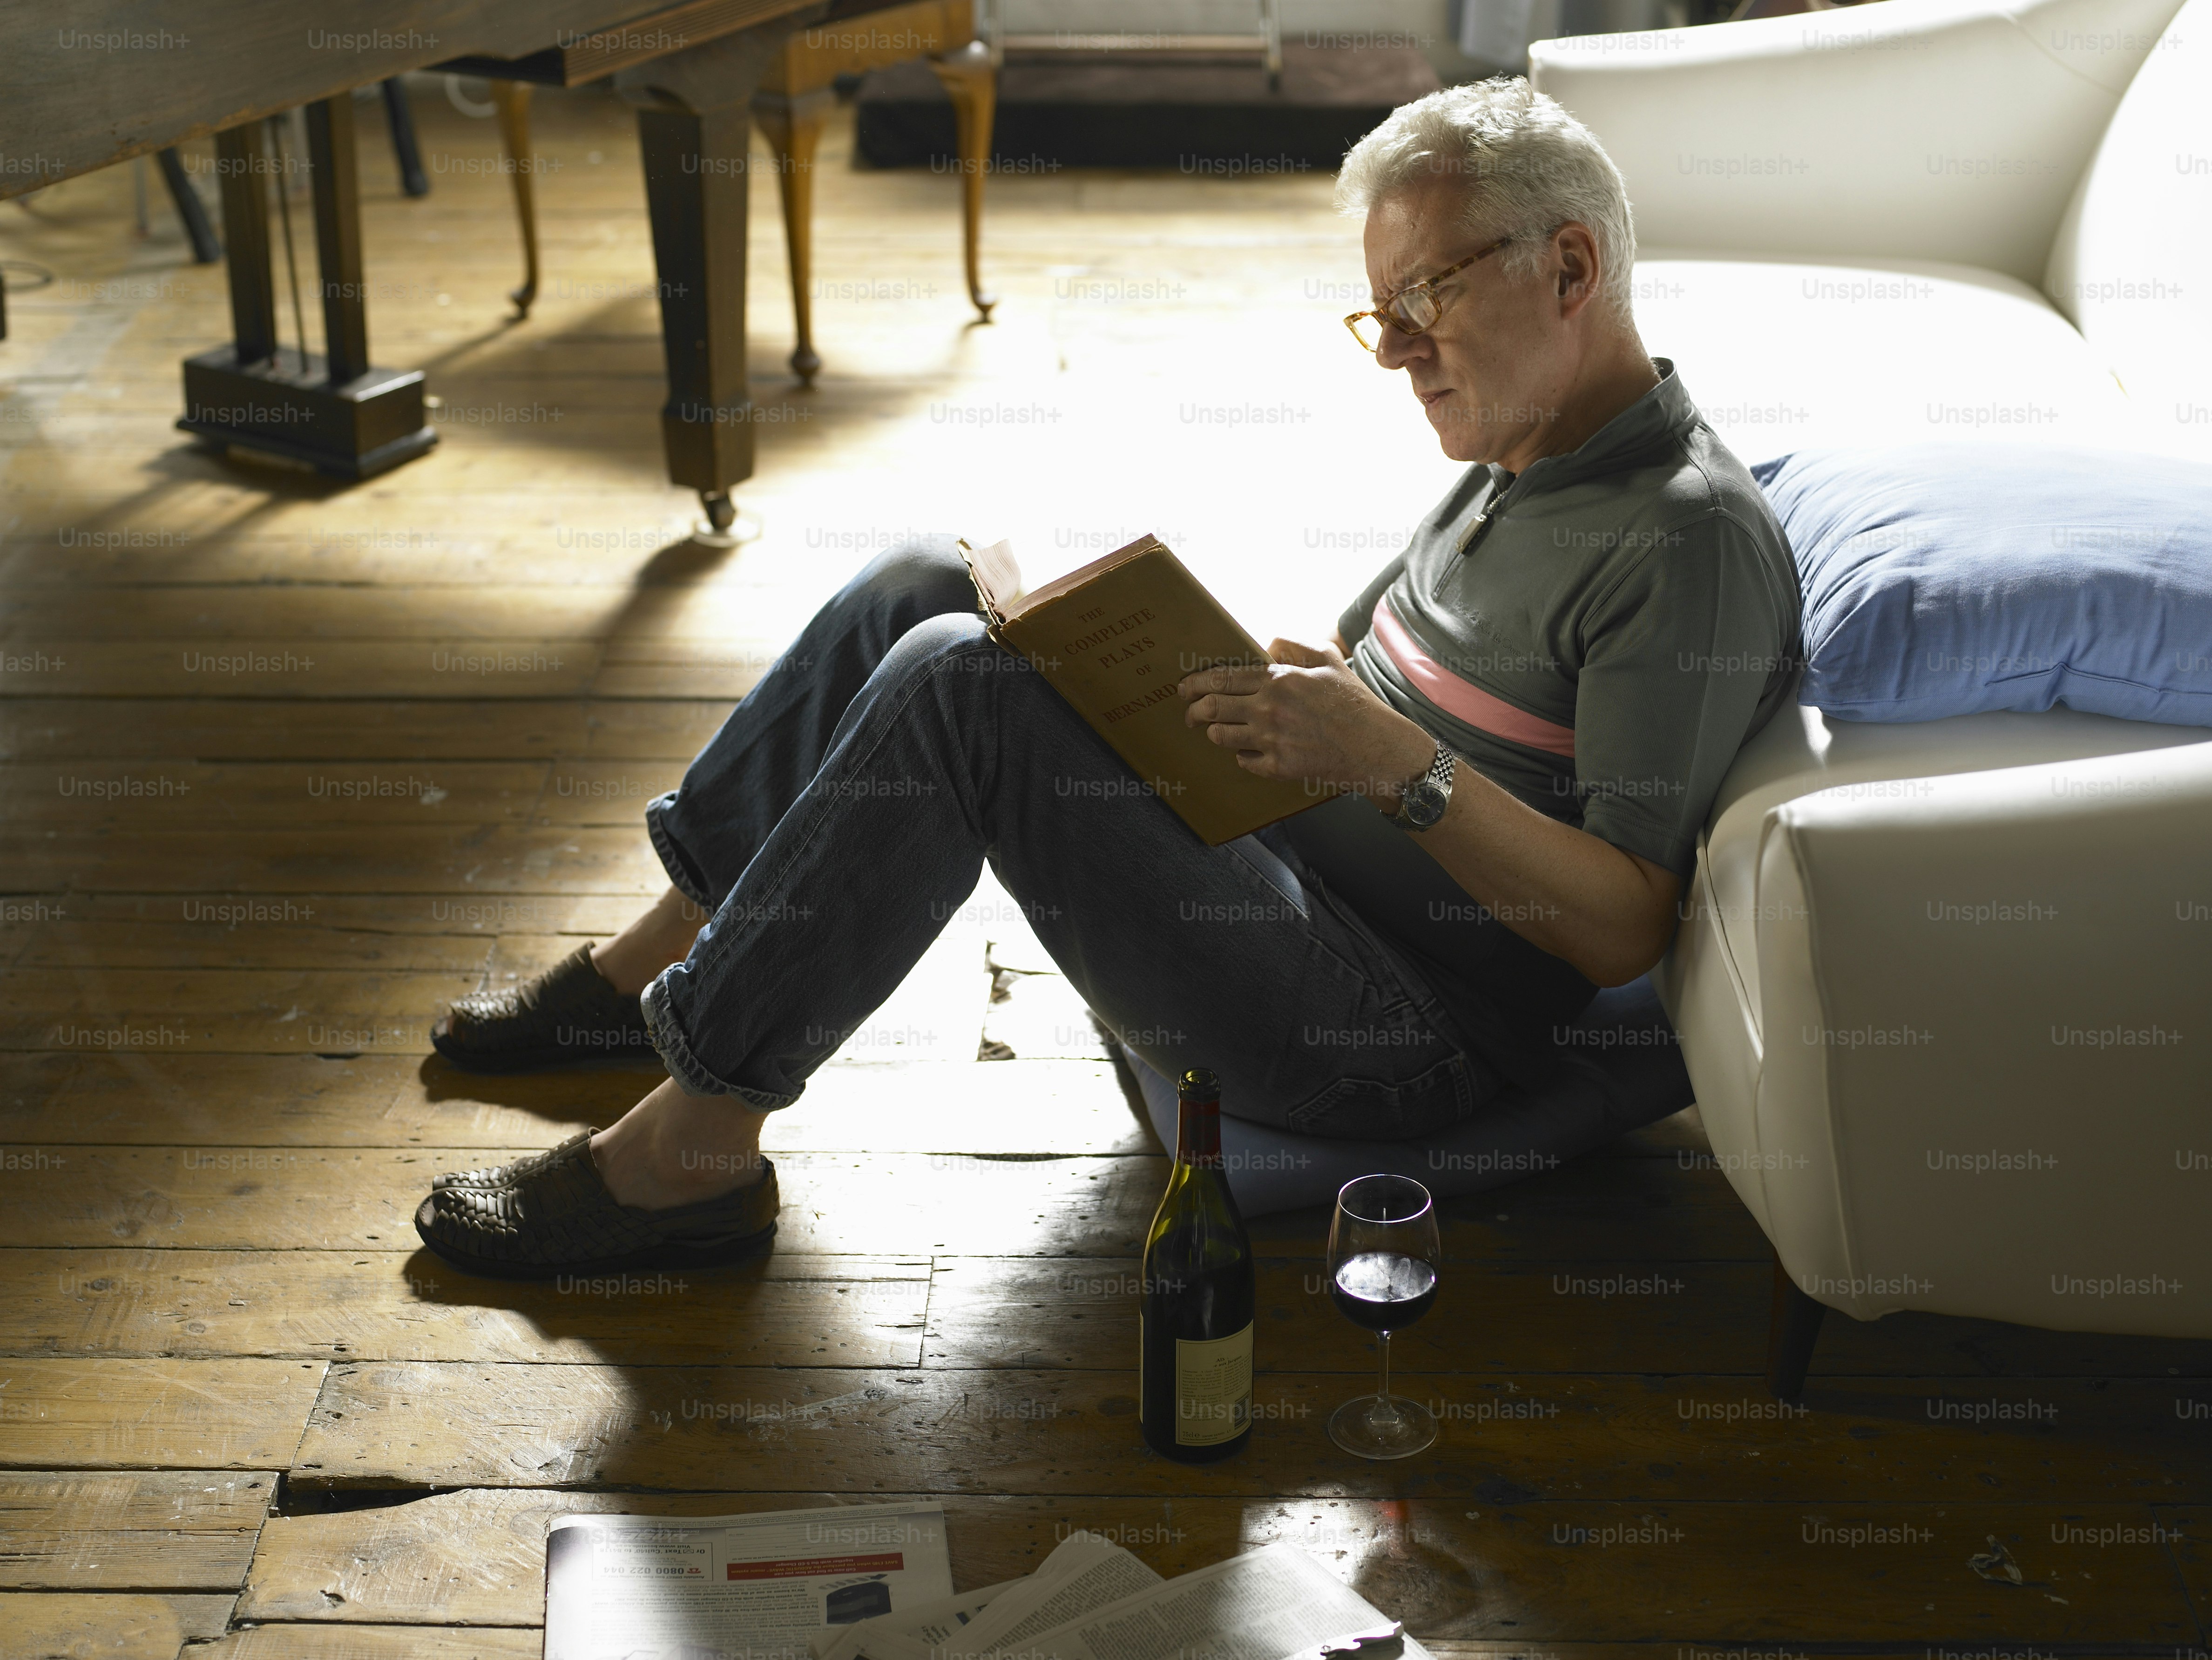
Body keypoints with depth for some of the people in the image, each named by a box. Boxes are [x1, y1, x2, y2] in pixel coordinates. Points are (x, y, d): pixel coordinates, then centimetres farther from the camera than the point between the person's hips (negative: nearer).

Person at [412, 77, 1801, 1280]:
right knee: (928, 588, 4)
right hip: (1273, 860, 10)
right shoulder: (1517, 465, 14)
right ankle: (659, 962, 13)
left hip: (1406, 1037, -9)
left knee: (961, 683, -23)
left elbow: (1626, 929, -20)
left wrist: (1396, 764, -29)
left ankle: (686, 1154, -13)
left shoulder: (1697, 543, -15)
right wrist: (1244, 690, 1)